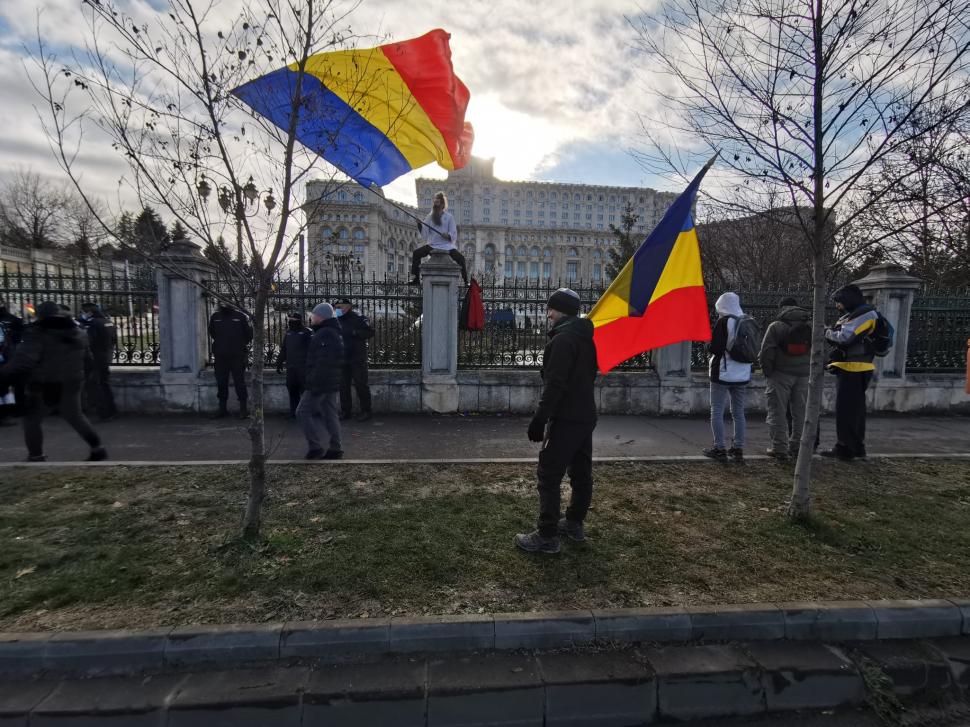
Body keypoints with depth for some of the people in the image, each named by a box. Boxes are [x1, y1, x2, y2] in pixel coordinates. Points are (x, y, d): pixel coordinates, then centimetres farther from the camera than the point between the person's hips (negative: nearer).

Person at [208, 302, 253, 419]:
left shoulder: (240, 316, -3)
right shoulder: (215, 316, 6)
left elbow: (250, 332, 7)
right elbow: (211, 332, 24)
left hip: (237, 355, -4)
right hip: (220, 356, 4)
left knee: (239, 382, -3)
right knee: (221, 383, 9)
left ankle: (244, 409, 4)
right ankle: (222, 408, 19)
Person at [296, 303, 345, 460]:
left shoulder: (324, 335, -18)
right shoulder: (335, 333, 16)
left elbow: (323, 363, -25)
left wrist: (314, 384, -23)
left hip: (321, 383, -10)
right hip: (333, 384, 10)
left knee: (302, 412, 0)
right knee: (330, 414, 11)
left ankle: (315, 447, -2)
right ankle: (335, 448, 13)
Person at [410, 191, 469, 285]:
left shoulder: (449, 216, 7)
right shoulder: (429, 217, 12)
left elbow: (454, 235, 1)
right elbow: (425, 235, 5)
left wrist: (448, 236, -21)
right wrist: (419, 225, -12)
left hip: (446, 245, -2)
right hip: (432, 245, 2)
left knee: (460, 258, -25)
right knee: (416, 253, -22)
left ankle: (466, 281, -15)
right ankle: (415, 279, -17)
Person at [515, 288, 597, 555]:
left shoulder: (562, 339, -17)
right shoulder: (585, 338, 13)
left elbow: (555, 385, -23)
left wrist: (539, 419, -21)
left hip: (566, 419, -10)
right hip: (585, 416, 10)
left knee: (549, 476, -4)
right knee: (581, 473, 16)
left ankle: (547, 536, 2)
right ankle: (575, 523, 30)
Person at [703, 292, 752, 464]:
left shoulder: (723, 322, -13)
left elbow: (715, 348, -18)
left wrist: (708, 346, 2)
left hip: (723, 373, -7)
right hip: (742, 374, 7)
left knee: (717, 411, 1)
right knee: (738, 412, 12)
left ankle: (719, 449, 3)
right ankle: (738, 450, 16)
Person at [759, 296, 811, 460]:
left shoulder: (776, 326, -9)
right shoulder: (811, 325, 6)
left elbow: (766, 353, -12)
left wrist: (767, 371, 0)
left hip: (780, 374, -4)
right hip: (804, 375, 5)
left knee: (777, 411, 2)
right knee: (800, 411, 14)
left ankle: (779, 447, 2)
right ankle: (797, 446, 21)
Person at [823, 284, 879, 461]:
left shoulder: (866, 314, -12)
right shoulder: (852, 315, 19)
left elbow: (845, 337, -22)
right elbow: (840, 337, 15)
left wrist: (827, 332, -8)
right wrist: (829, 331, -1)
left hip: (854, 370, -10)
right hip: (849, 369, 10)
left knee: (846, 410, -7)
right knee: (854, 410, 16)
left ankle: (845, 449, -2)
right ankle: (856, 447, 26)